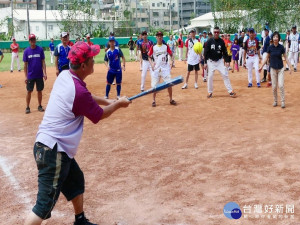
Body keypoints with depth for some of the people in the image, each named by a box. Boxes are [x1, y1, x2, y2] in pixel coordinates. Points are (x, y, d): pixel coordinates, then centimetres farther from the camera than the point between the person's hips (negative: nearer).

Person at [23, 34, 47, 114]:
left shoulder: (40, 49, -3)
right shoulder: (26, 51, -2)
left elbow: (43, 62, -1)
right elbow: (25, 65, 0)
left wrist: (44, 73, -9)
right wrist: (26, 76, -3)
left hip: (39, 75, 0)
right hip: (30, 76, 0)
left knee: (39, 91, 9)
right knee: (29, 91, 3)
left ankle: (40, 106, 22)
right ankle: (27, 107, 12)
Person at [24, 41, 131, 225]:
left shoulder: (64, 76, 3)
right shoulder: (78, 90, -23)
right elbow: (99, 115, -6)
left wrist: (108, 101, 19)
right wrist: (118, 104, 10)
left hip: (47, 145, 10)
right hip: (53, 151, -10)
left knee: (76, 180, 26)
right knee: (45, 204, -6)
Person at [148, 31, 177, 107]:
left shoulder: (166, 46, 4)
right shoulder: (153, 47, 2)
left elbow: (171, 54, 8)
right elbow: (149, 57, 7)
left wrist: (171, 61, -10)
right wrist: (151, 63, -11)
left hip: (165, 67, 1)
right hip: (155, 68, 0)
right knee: (154, 85, 1)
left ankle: (171, 99, 12)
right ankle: (154, 100, 14)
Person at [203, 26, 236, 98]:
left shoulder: (221, 41, -1)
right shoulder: (209, 41, -5)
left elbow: (225, 52, 4)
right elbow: (206, 52, -4)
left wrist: (227, 61, -4)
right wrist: (205, 62, -9)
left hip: (220, 61, 1)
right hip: (211, 61, -1)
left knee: (225, 75, -6)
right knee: (210, 76, -1)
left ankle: (230, 91, -3)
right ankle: (210, 92, 11)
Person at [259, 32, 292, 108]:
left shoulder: (281, 47, -5)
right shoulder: (270, 47, -3)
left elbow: (285, 57, 1)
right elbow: (266, 57, 6)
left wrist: (290, 67, -4)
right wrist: (261, 66, 2)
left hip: (281, 68, -1)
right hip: (273, 68, 1)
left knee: (281, 85, -8)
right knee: (274, 86, 4)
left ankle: (283, 101, 1)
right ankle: (275, 101, 17)